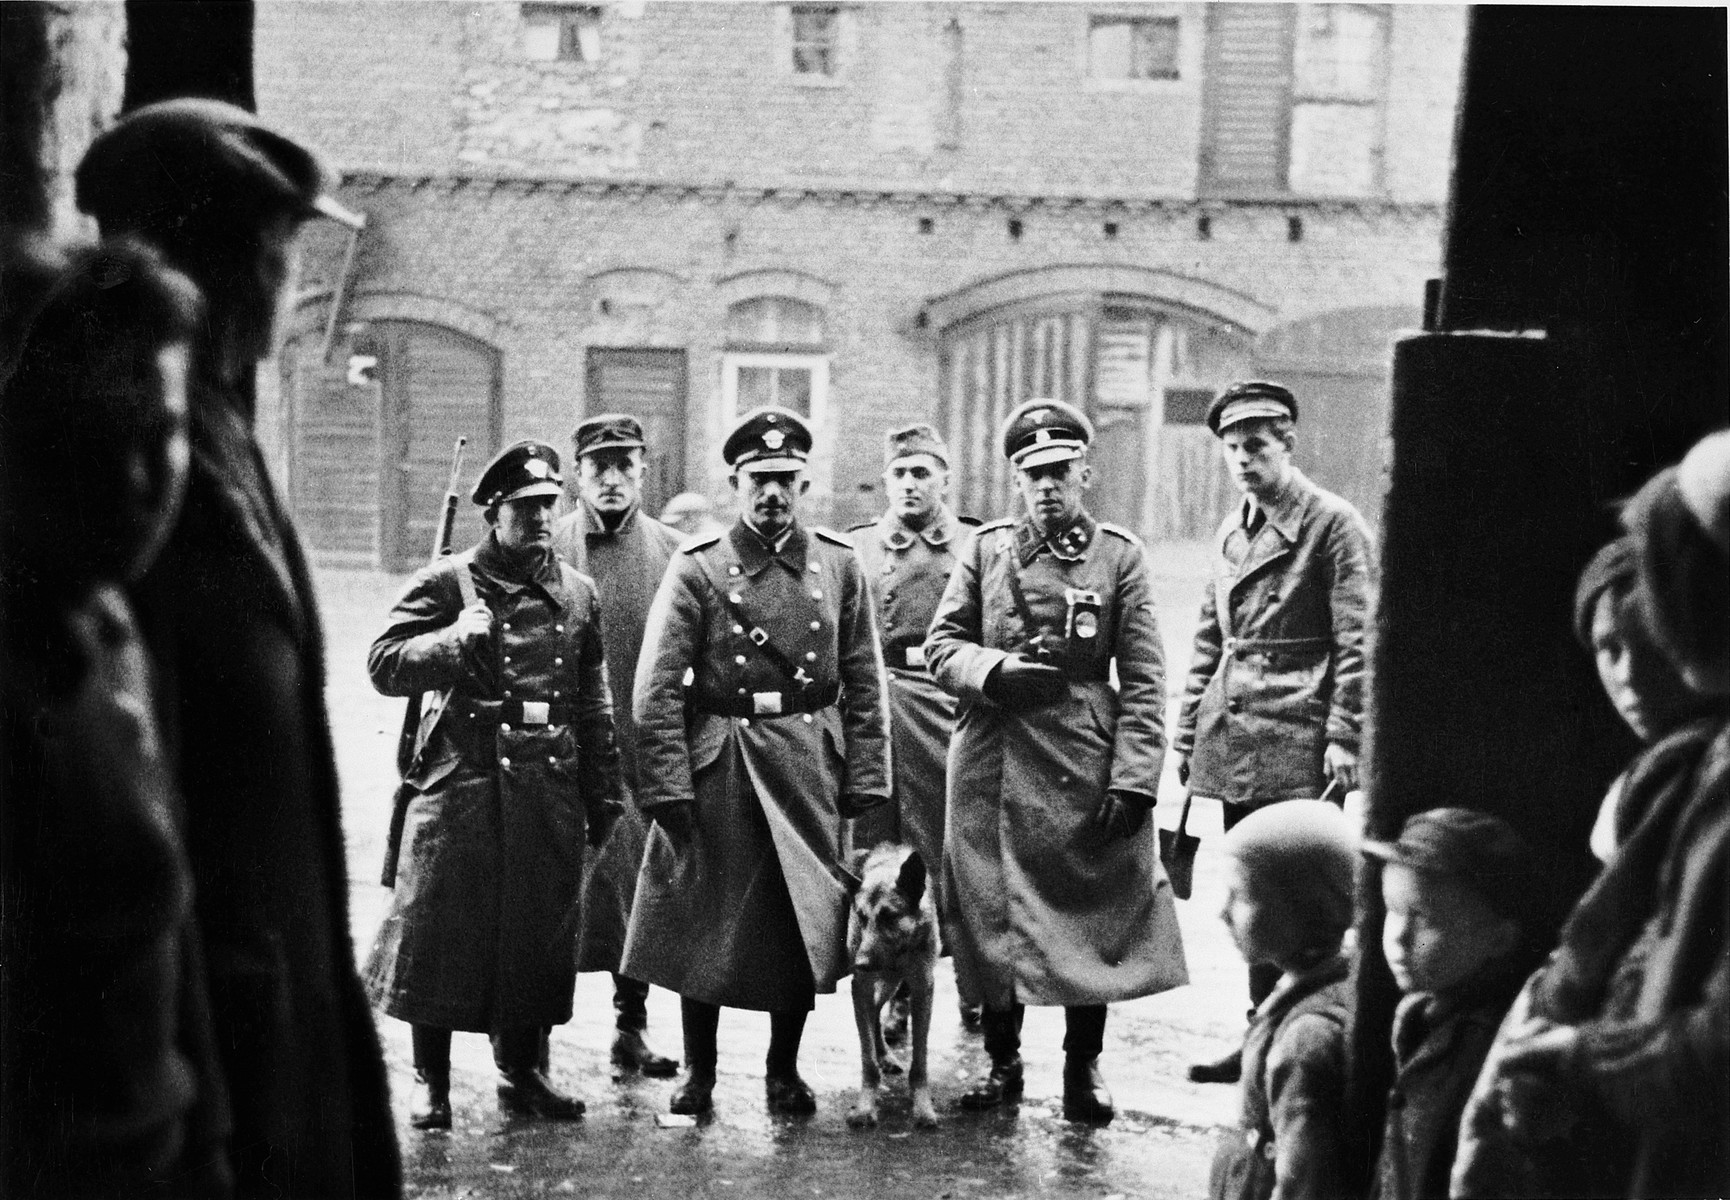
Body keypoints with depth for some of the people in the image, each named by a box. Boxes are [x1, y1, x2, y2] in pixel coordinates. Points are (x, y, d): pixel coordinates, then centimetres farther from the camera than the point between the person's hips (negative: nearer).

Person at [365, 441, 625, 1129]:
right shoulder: (447, 582, 0)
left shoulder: (578, 593, 12)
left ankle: (521, 1073, 23)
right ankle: (430, 1082, 13)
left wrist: (603, 794, 14)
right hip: (463, 781, -4)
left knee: (539, 931, 9)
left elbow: (595, 705, 16)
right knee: (442, 929, 0)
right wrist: (456, 639, -19)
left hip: (551, 788, 4)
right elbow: (383, 666, -5)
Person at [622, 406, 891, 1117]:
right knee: (704, 925, 5)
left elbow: (864, 686, 5)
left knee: (805, 926, 8)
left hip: (810, 765, 2)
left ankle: (784, 1070, 25)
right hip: (716, 765, -2)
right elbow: (657, 691, -7)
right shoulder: (697, 567, -4)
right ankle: (697, 1071, 21)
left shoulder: (839, 564, 4)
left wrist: (864, 784, 1)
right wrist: (667, 788, -13)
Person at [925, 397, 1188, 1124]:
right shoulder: (985, 549, 6)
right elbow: (940, 646, 8)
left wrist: (1132, 779, -10)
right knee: (991, 914, 6)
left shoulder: (1120, 555, 1)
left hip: (1085, 766, -1)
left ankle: (1083, 1068, 18)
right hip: (992, 765, 2)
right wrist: (995, 670, -13)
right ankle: (1002, 1063, 22)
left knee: (1091, 915, 3)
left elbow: (1143, 681, -2)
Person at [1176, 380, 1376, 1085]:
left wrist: (1345, 738, -13)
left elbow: (1359, 643, -9)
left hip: (1296, 747, -7)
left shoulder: (1333, 525, -5)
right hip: (1234, 746, 7)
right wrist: (1188, 732, 17)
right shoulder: (1231, 532, 16)